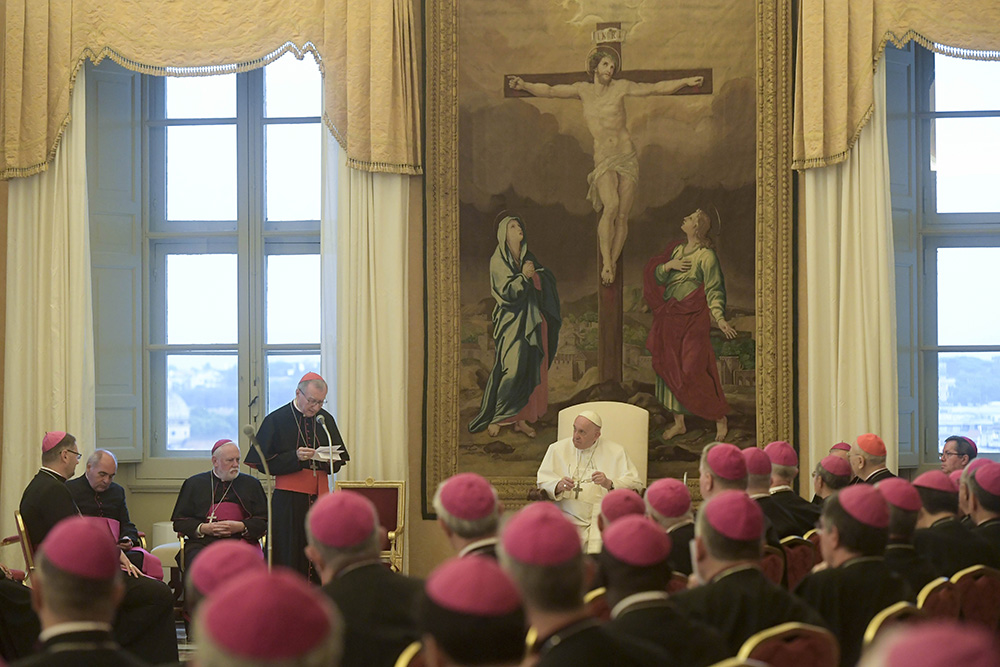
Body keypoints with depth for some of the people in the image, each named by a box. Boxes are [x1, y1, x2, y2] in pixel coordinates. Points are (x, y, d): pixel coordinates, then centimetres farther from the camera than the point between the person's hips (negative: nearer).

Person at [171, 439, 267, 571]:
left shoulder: (251, 484, 22)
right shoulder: (194, 483, 19)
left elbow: (263, 522, 14)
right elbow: (179, 522, 15)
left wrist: (240, 527, -5)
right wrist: (203, 528, -3)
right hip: (202, 543, 0)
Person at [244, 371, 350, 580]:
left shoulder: (326, 420, 10)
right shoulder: (276, 420, -3)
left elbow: (339, 459, 17)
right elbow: (263, 462, -6)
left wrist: (329, 461, -6)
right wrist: (295, 457, -19)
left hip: (319, 496, 4)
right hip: (288, 500, -4)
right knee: (288, 560, -4)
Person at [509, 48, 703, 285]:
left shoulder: (620, 88, 4)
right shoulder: (583, 90, 8)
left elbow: (656, 88, 8)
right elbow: (550, 91, 7)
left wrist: (685, 82, 3)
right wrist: (525, 86, -7)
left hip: (627, 158, 1)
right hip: (603, 159, -1)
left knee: (622, 215, -4)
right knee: (611, 206, -24)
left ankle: (613, 263, 6)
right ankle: (606, 262, -17)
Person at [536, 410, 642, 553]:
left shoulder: (615, 451, 10)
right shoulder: (558, 449, 16)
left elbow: (635, 483, 3)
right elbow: (543, 479, 10)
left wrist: (609, 484, -15)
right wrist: (558, 486, -12)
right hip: (568, 513, 1)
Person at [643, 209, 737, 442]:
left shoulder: (706, 256, -9)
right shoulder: (677, 250, 13)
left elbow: (713, 290, -13)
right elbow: (656, 276, 14)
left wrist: (720, 318, -24)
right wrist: (668, 266, -6)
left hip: (692, 322, -7)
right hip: (670, 320, 7)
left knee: (692, 371, -9)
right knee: (670, 369, 8)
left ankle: (720, 418, 5)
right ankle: (679, 422, 18)